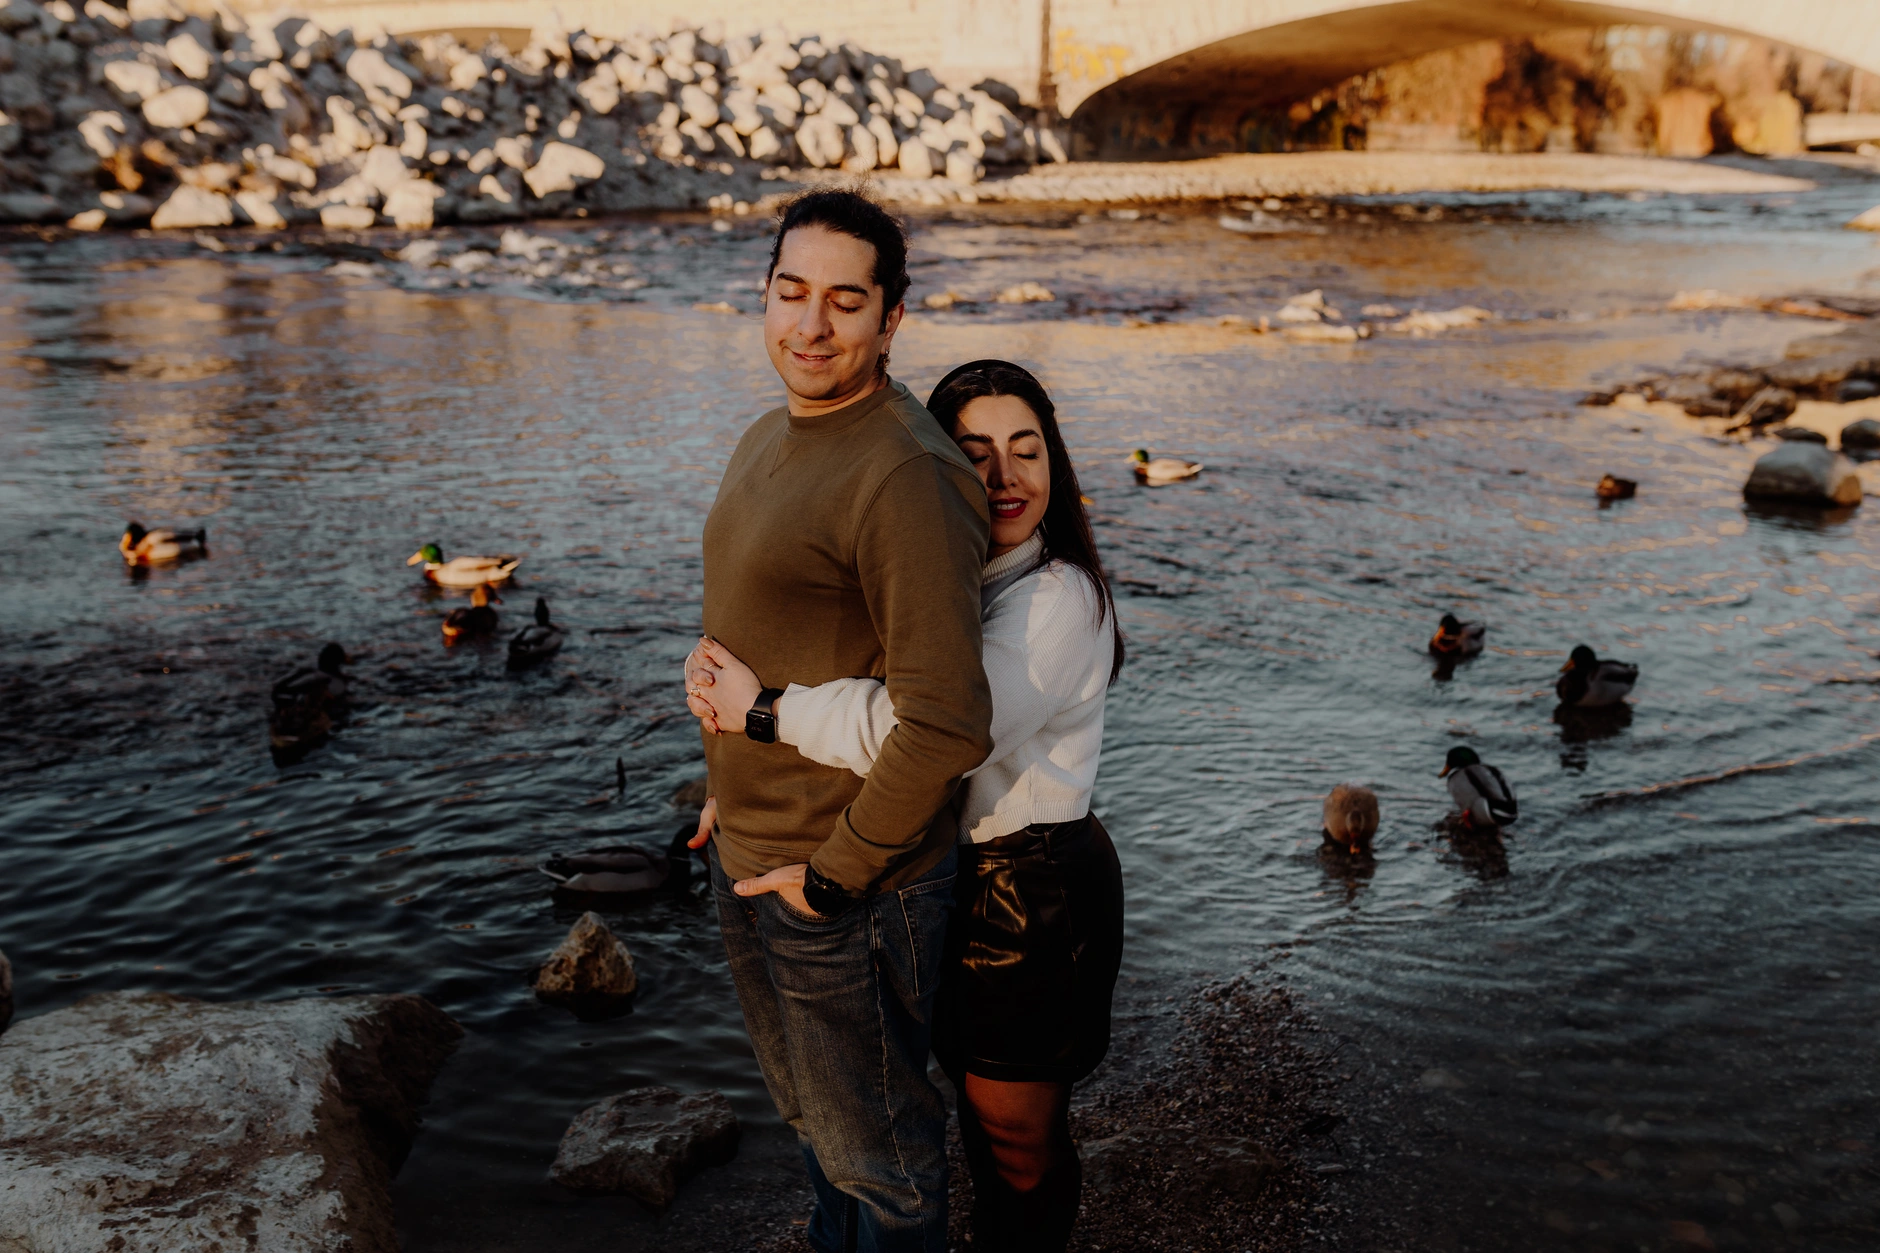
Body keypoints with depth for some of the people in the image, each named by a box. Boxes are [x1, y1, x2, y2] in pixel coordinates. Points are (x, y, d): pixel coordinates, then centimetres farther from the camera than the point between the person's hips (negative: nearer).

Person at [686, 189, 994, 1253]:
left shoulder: (905, 475, -25)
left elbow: (947, 726, -29)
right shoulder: (767, 439, 7)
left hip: (853, 889, -9)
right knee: (813, 1121, 29)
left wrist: (833, 875, -20)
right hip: (749, 863, 9)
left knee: (878, 1158, 13)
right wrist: (735, 803, 17)